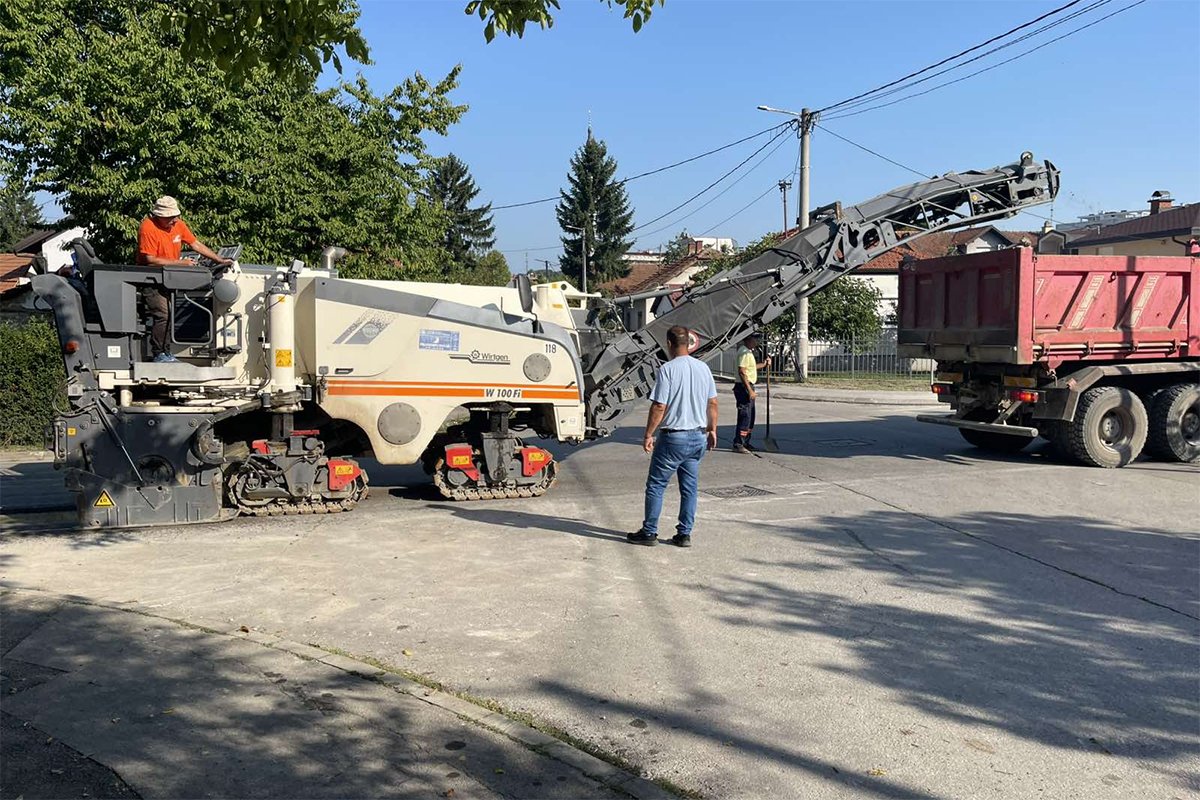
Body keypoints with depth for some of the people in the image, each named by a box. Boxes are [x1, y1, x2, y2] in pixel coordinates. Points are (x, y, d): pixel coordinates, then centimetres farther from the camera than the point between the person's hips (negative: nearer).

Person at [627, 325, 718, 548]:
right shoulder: (703, 368, 5)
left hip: (674, 437, -6)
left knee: (656, 485, 5)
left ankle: (649, 532, 10)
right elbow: (712, 403, 10)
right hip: (699, 436, 6)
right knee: (690, 487, 12)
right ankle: (684, 534, 15)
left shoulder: (668, 369, -14)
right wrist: (712, 430, 20)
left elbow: (659, 407, -15)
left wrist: (648, 434, -7)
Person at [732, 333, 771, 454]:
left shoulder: (748, 352, 17)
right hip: (744, 387, -11)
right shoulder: (744, 352, -16)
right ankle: (738, 445, -7)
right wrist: (749, 390, -26)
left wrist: (764, 364, 24)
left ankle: (745, 443, 24)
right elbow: (742, 372, -24)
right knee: (745, 416, -10)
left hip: (748, 387, 11)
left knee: (750, 417, 16)